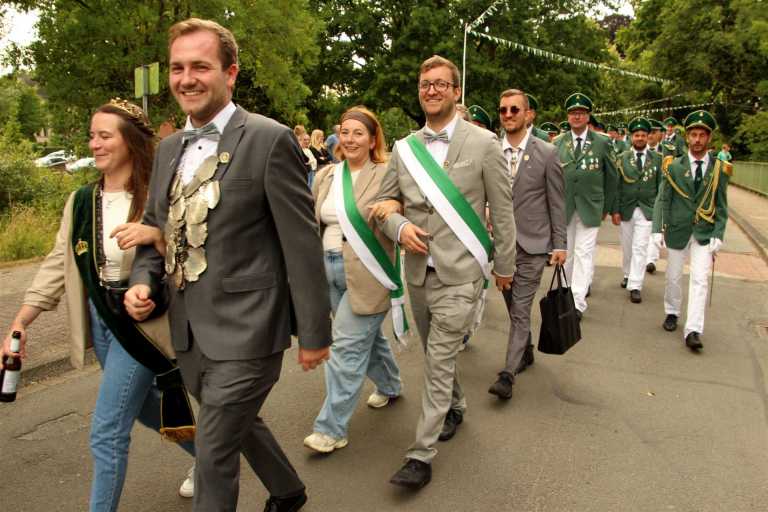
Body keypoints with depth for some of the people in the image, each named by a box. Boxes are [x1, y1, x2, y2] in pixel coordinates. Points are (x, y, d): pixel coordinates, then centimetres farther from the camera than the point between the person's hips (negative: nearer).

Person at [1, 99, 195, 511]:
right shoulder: (81, 202, 4)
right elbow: (57, 264, 4)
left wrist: (157, 235, -34)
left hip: (142, 320, -7)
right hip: (101, 319, 7)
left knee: (107, 432, -4)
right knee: (146, 406, 24)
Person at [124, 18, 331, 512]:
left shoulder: (270, 140, -14)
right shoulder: (169, 148, 9)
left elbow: (303, 244, -13)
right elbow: (155, 228, 17)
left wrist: (314, 332, -11)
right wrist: (143, 281, -3)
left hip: (245, 328, -7)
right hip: (189, 331, 8)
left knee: (214, 454, 3)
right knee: (239, 423, 26)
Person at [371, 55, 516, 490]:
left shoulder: (484, 143, -6)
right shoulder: (404, 148, 5)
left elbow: (502, 209, -2)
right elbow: (385, 202, 11)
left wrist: (505, 265, 2)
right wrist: (400, 226, -10)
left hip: (460, 273, -5)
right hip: (418, 270, 5)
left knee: (440, 361, -4)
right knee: (436, 354, 20)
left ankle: (422, 454, 7)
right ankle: (456, 405, 46)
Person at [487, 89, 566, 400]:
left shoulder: (546, 153, -5)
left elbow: (557, 203, -3)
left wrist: (559, 245, -4)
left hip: (532, 244, -4)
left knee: (520, 310, -5)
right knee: (513, 307, 16)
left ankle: (508, 374, 0)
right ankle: (526, 351, 37)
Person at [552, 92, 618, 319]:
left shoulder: (602, 143, 0)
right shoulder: (557, 143, 4)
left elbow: (611, 177, 7)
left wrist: (606, 207, 8)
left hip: (590, 208, -2)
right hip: (563, 207, 2)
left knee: (584, 253, -5)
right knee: (565, 253, 10)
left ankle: (578, 303, -4)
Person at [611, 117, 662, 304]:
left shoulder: (657, 159, 2)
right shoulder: (622, 158, 2)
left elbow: (661, 186, 3)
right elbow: (616, 186, 0)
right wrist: (615, 210, -5)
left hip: (647, 210, -1)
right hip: (626, 209, 1)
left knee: (640, 248, -6)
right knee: (627, 247, 13)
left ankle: (635, 287, -4)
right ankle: (628, 275, 34)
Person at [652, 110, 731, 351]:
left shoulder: (720, 169, 0)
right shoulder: (674, 166, -2)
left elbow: (721, 206, 2)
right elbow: (662, 200, -4)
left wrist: (718, 235, -7)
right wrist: (657, 230, -13)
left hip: (705, 233, 0)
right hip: (677, 230, 0)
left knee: (700, 279, -8)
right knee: (673, 276, 12)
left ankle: (693, 330, -7)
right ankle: (672, 313, 35)